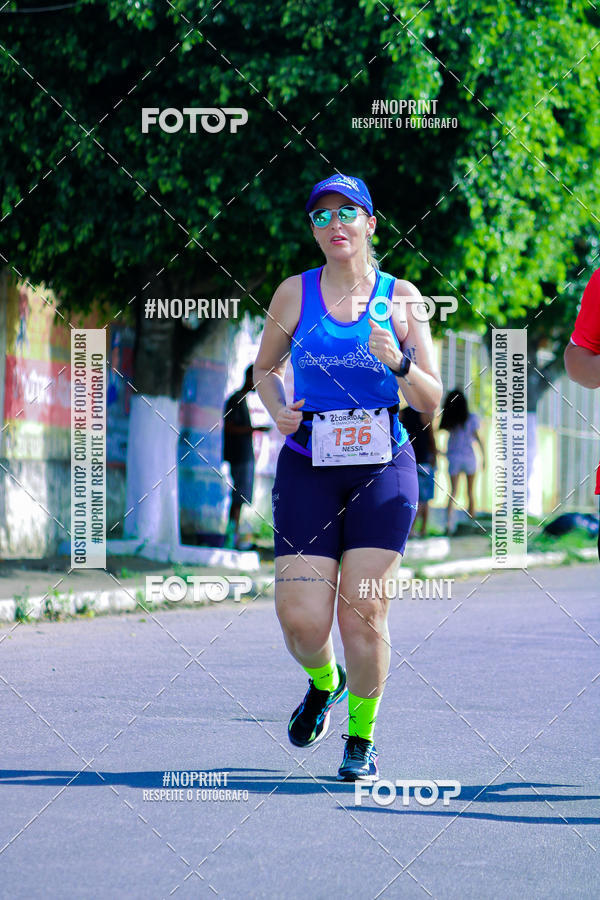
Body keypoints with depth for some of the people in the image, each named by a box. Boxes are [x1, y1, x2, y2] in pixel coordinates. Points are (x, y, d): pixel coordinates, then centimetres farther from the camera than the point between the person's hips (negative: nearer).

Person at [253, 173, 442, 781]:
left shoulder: (400, 296, 4)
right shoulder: (294, 293, 5)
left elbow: (430, 400, 4)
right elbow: (264, 368, 20)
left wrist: (398, 363, -16)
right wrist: (276, 410, 0)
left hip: (383, 467, 0)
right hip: (307, 466, 1)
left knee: (363, 611, -8)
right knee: (302, 621, -8)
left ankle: (362, 738, 13)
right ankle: (323, 683, 28)